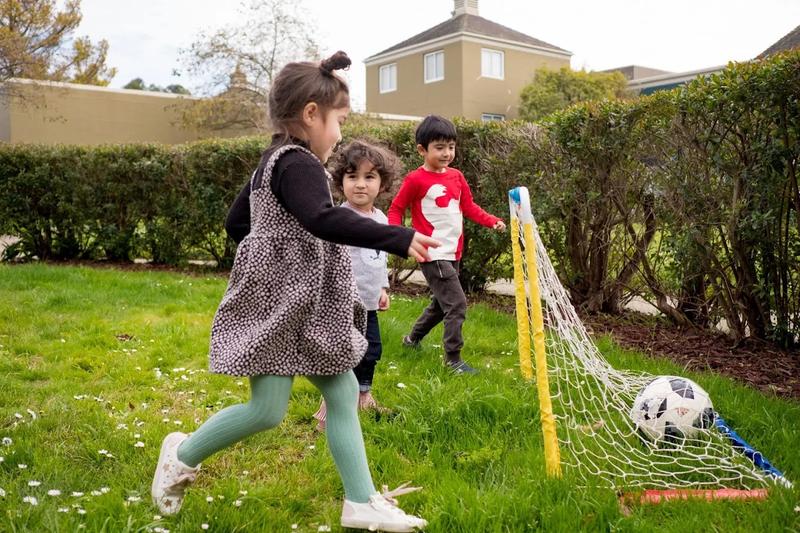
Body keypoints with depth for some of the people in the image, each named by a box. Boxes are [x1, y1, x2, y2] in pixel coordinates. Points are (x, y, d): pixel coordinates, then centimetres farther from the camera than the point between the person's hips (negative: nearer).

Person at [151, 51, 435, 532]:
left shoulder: (274, 162, 15)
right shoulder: (298, 163, -16)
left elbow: (236, 223, 23)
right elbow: (324, 219, -34)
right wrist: (398, 238, -38)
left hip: (301, 306, 11)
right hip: (279, 305, -11)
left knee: (343, 392, 6)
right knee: (268, 411, -3)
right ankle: (183, 455, 22)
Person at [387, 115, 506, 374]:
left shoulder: (456, 176, 8)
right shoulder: (416, 179, -11)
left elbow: (469, 207, 14)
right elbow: (396, 209, -4)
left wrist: (492, 221, 1)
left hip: (453, 253, 8)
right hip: (433, 254, -8)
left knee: (441, 303, 21)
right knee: (457, 303, -12)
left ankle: (413, 338, 43)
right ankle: (453, 359, 0)